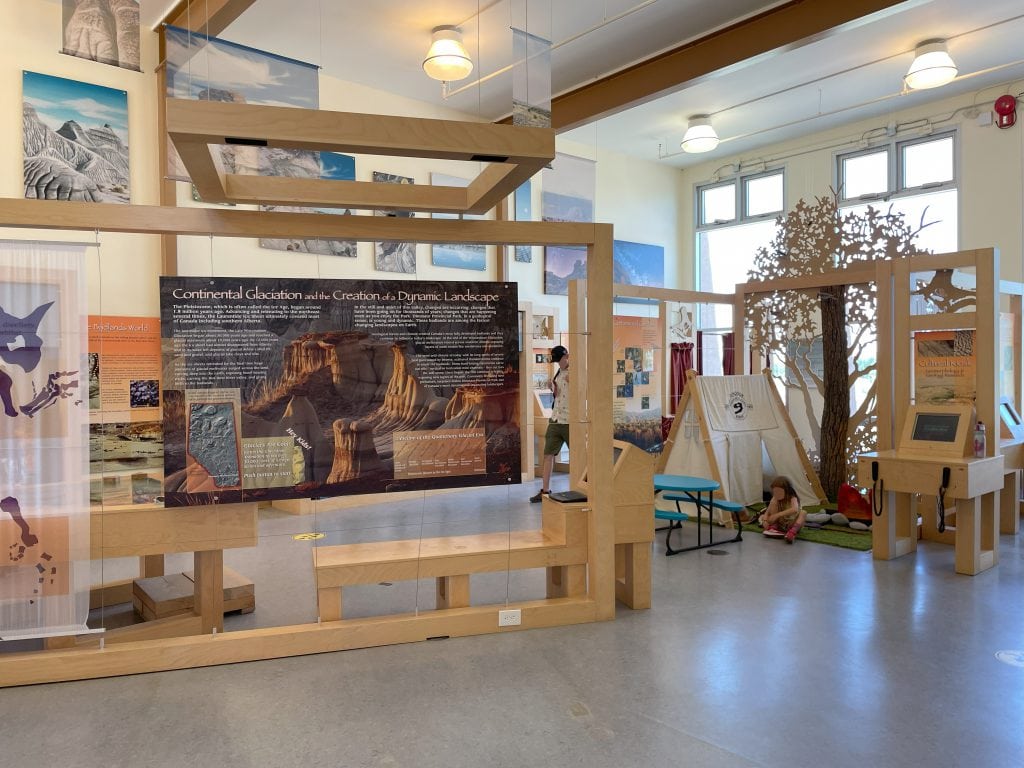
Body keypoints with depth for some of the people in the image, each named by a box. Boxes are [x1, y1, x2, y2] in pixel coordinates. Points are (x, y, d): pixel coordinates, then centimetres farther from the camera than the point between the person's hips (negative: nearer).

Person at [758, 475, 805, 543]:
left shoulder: (792, 499, -19)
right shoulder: (774, 500, -6)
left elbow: (795, 509, -42)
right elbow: (767, 513, -7)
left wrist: (778, 515, -45)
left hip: (791, 524, -4)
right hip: (779, 524, 4)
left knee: (803, 513, -30)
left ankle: (792, 532, -48)